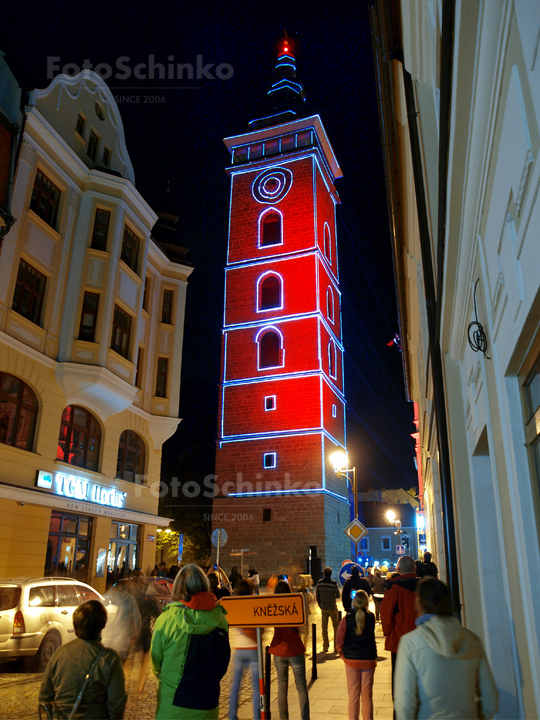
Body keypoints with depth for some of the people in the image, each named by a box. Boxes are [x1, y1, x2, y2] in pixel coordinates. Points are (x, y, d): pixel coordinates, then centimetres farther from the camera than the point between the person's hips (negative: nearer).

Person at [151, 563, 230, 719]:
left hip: (173, 707, -2)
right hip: (208, 707, 2)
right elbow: (222, 664, 4)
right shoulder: (219, 618, -9)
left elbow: (156, 658, -3)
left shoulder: (167, 618, -16)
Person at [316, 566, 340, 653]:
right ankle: (336, 647, 11)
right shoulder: (333, 583, -13)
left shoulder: (319, 583, -5)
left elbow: (317, 595, 1)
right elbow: (338, 596, -12)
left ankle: (325, 647, 13)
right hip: (332, 608, -2)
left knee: (324, 627, 11)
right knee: (336, 627, 11)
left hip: (323, 608, 2)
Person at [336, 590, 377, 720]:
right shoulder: (371, 617, -8)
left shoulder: (347, 618, -10)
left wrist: (343, 654, 3)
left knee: (353, 694, 11)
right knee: (367, 695, 13)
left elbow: (339, 640, -10)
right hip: (368, 660, 1)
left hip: (351, 660, 0)